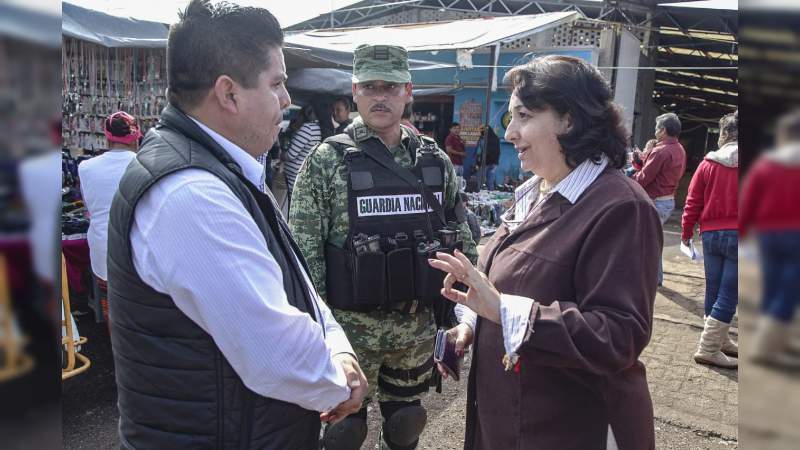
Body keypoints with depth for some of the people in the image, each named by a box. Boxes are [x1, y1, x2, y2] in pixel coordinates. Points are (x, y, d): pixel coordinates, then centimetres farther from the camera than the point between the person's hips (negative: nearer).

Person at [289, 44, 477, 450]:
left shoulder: (436, 161, 3)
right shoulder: (326, 161, -9)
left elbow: (461, 241, 9)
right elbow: (304, 252, -11)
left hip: (418, 327, 4)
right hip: (349, 328, -3)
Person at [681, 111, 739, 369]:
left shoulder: (708, 164, 1)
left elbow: (693, 201, 3)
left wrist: (686, 231, 12)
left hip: (710, 234, 4)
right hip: (736, 234, -4)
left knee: (713, 291, 14)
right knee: (728, 295, -1)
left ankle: (719, 340, 28)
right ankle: (709, 348, -3)